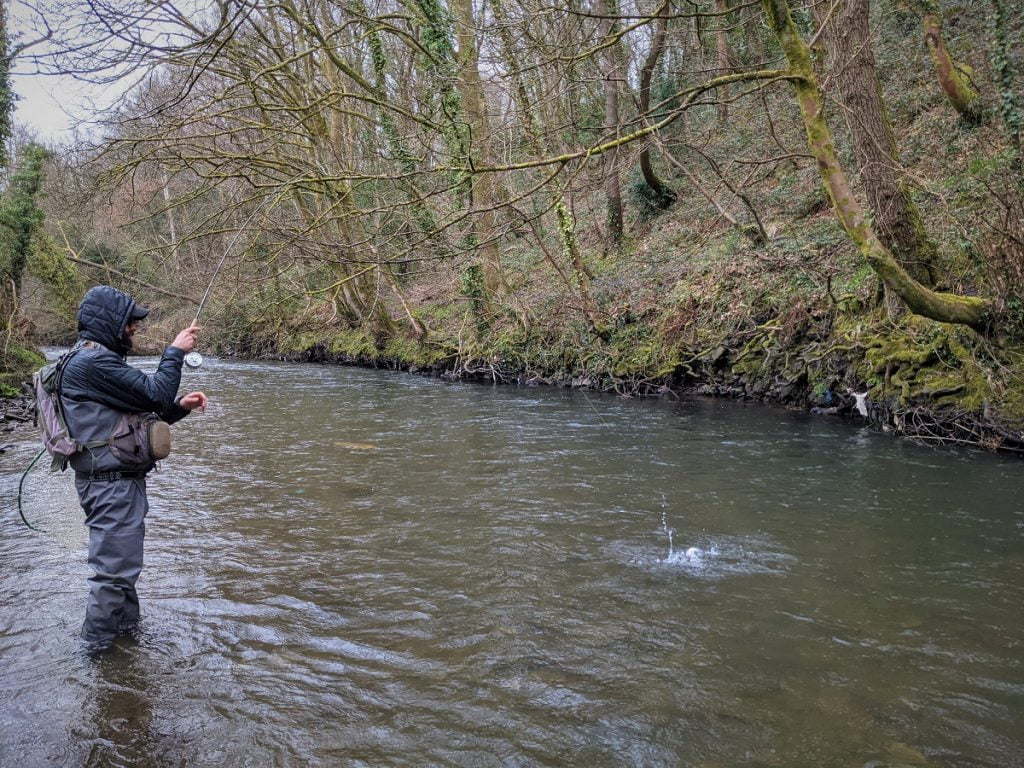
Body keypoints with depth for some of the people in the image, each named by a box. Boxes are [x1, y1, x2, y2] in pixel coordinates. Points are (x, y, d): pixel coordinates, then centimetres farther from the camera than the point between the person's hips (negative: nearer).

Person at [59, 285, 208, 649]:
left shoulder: (99, 359, 16)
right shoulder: (93, 361, -19)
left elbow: (140, 414, 18)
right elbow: (153, 393, -21)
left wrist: (180, 405, 4)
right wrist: (175, 351, -9)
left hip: (120, 481, 11)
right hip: (111, 485, -11)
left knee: (122, 563, 22)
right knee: (115, 568, -4)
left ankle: (127, 628, 37)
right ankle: (97, 647, 6)